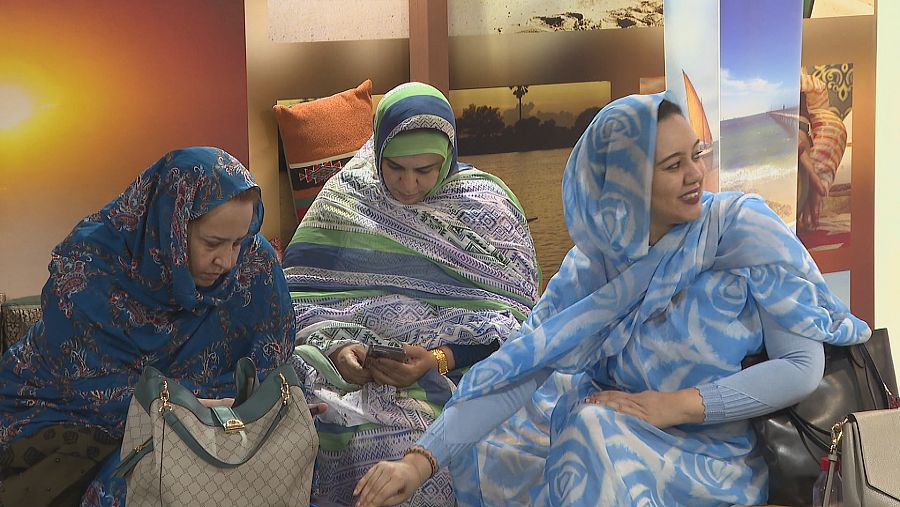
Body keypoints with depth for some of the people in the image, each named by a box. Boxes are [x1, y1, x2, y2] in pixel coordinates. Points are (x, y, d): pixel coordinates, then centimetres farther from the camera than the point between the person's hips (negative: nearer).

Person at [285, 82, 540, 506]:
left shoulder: (486, 207, 6)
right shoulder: (344, 197, 10)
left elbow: (510, 319, -2)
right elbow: (299, 297, 6)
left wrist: (438, 358, -17)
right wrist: (336, 346, -14)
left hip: (456, 365, -1)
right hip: (350, 367, 1)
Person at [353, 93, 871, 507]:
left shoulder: (742, 228, -14)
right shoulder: (592, 268, -4)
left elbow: (805, 366, -14)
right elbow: (518, 370, -9)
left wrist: (673, 406, -19)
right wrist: (419, 461, -21)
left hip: (718, 458, -5)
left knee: (591, 433, -28)